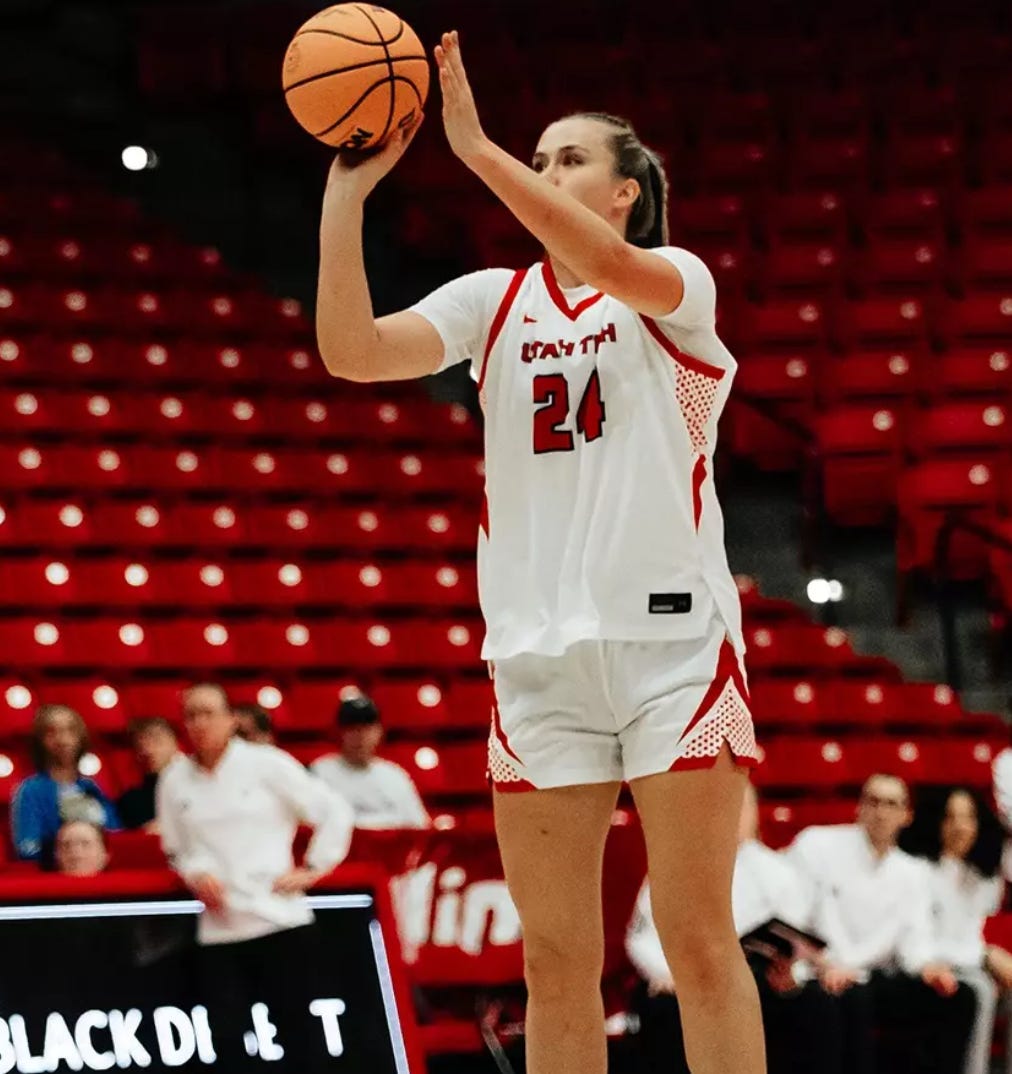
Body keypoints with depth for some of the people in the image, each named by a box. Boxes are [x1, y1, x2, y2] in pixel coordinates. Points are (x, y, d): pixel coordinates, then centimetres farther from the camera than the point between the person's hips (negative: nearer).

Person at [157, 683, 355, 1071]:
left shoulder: (266, 764, -2)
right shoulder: (175, 780, 7)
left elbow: (334, 812, 2)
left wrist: (313, 869, -3)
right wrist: (197, 875, -3)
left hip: (280, 919, -3)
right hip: (220, 930, 3)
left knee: (297, 1030, 2)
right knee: (228, 1039, 0)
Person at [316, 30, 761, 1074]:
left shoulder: (676, 285, 2)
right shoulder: (495, 300, 12)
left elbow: (609, 267, -22)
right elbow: (353, 351, -3)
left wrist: (478, 148, -24)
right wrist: (347, 190, -8)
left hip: (671, 635, -3)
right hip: (538, 652, 4)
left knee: (700, 944, -5)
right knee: (556, 960, 3)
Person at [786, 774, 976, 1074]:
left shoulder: (913, 873, 15)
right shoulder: (817, 845, -1)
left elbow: (915, 937, 6)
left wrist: (928, 966, -19)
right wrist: (825, 962, -25)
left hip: (875, 982, 6)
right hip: (818, 980, -5)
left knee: (959, 997, -13)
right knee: (854, 998, -37)